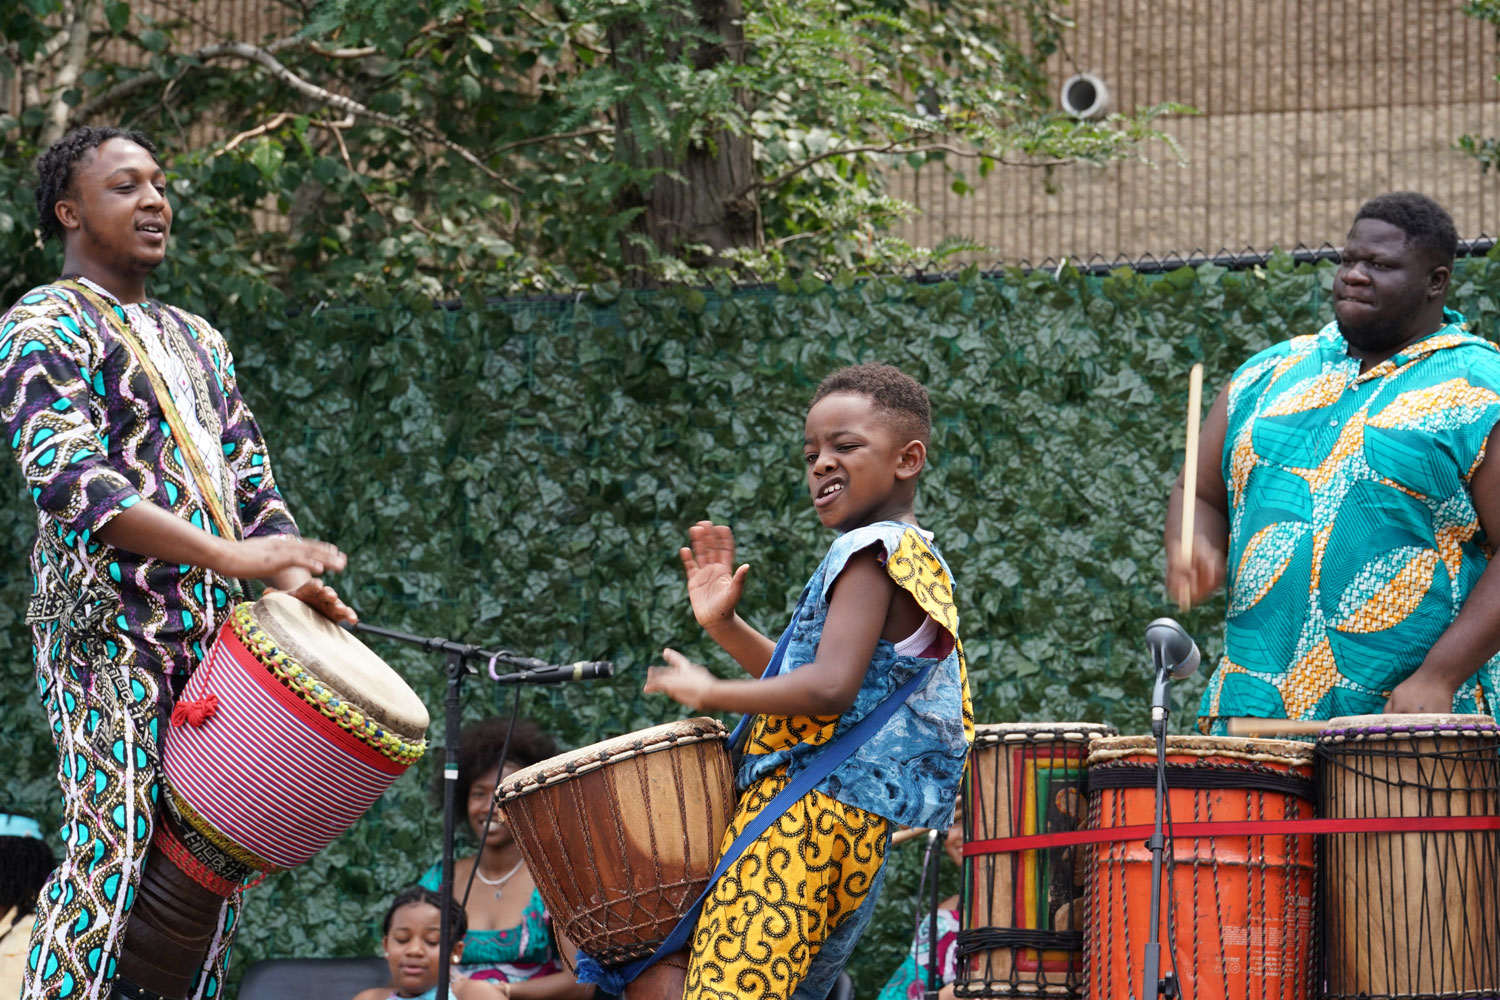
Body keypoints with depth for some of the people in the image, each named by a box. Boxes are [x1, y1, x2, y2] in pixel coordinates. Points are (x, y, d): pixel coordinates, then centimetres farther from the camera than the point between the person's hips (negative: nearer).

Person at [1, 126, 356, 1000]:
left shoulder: (198, 342, 23)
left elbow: (250, 484, 24)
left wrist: (294, 578, 3)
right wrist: (226, 555, -25)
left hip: (214, 636, 8)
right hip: (109, 632, -8)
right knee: (110, 851, -15)